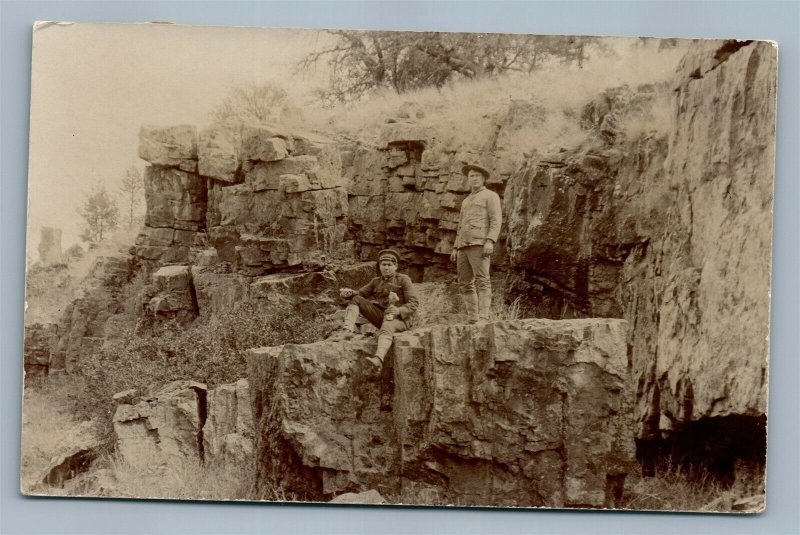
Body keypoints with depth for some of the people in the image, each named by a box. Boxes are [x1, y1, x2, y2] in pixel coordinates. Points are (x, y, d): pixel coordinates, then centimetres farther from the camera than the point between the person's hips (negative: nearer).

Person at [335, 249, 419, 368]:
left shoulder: (404, 279, -1)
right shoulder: (376, 281, 15)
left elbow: (413, 303, -9)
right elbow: (360, 294, 12)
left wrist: (399, 310, -29)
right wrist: (348, 292, -12)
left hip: (399, 319, -6)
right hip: (381, 316, 6)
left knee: (386, 327, -42)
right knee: (355, 299, -6)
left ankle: (378, 360, -67)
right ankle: (347, 330, -26)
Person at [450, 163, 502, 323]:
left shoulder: (491, 196, 5)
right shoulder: (467, 201, 28)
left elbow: (496, 220, -7)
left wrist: (490, 241, -21)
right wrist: (455, 248, 17)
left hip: (480, 244, -8)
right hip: (464, 246, 8)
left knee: (482, 280, -15)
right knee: (465, 284, 2)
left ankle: (483, 318, -22)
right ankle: (472, 319, 2)